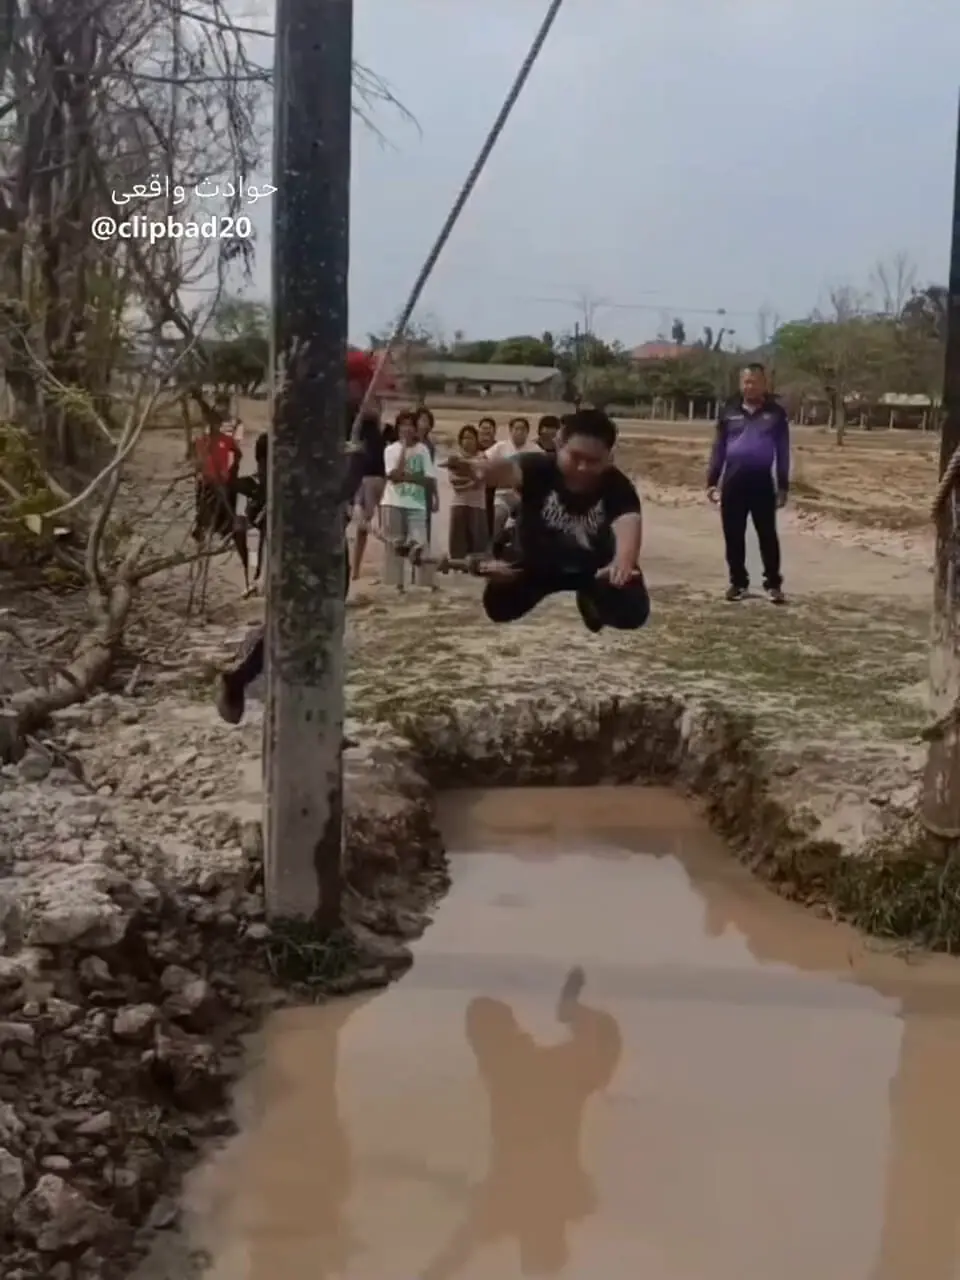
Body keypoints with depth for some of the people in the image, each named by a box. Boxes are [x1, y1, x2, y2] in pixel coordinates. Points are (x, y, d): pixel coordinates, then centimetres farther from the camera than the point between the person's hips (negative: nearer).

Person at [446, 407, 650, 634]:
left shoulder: (617, 486, -29)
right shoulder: (539, 467, -29)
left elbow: (628, 522, -50)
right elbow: (510, 470, -52)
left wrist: (624, 561, -75)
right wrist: (480, 470, -78)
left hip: (594, 568, 0)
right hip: (537, 563, 0)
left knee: (633, 611, -18)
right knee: (498, 603, -21)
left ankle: (589, 605, 18)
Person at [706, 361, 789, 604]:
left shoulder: (776, 413, 3)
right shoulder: (729, 412, 7)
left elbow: (783, 452, 4)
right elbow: (718, 449, 10)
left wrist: (783, 486, 0)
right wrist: (712, 481, 4)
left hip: (763, 483, -2)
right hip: (733, 482, 2)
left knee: (767, 535, 0)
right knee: (733, 536, 6)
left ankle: (773, 583, 6)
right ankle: (738, 581, 16)